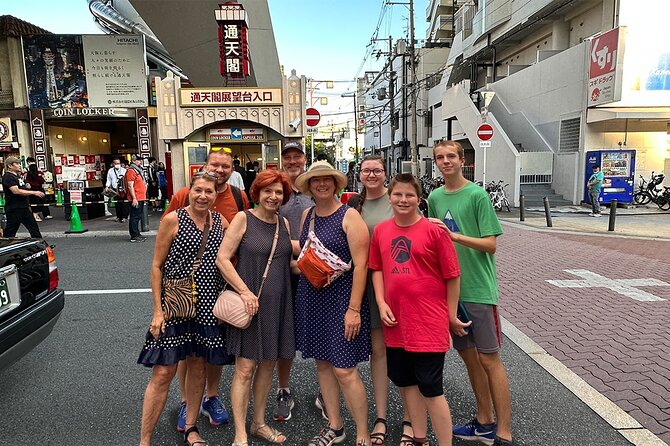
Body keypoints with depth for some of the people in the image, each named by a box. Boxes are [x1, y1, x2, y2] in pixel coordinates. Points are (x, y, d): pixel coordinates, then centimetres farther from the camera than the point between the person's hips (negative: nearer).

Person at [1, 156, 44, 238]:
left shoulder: (17, 175, 14)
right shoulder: (7, 177, -14)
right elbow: (16, 191, -25)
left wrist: (27, 187, 5)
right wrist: (34, 192, -26)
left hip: (24, 207, 9)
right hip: (14, 209, -9)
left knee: (34, 227, 11)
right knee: (10, 231, 1)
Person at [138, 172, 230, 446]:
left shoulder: (221, 222, 4)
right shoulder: (173, 220, -7)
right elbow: (157, 266, -5)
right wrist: (158, 310, -9)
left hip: (207, 306, 4)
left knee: (198, 366, 14)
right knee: (163, 372, -1)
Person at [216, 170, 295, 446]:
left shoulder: (284, 224, 10)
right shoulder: (243, 219, -6)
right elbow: (222, 259, -11)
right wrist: (245, 291, -18)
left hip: (278, 303, 6)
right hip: (249, 302, -5)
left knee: (268, 364, 14)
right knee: (245, 368, -1)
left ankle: (259, 423, 32)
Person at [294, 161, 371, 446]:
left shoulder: (349, 216, -10)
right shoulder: (307, 215, 9)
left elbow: (360, 264, -14)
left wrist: (354, 309, -18)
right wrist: (300, 264, 1)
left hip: (341, 297, -6)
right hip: (311, 296, 7)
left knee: (344, 369, -5)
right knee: (322, 363, 14)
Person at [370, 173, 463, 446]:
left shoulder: (434, 230, -10)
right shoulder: (381, 231, 4)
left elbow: (452, 276, -5)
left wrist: (451, 316, -1)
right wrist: (381, 303, 0)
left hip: (428, 322, -5)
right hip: (396, 321, 5)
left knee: (431, 389, 2)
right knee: (407, 382, 18)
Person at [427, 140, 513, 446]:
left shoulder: (477, 195, -9)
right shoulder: (434, 198, 8)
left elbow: (491, 244, -13)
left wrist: (454, 235, -23)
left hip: (478, 289, -6)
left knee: (489, 359, 0)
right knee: (468, 354, 14)